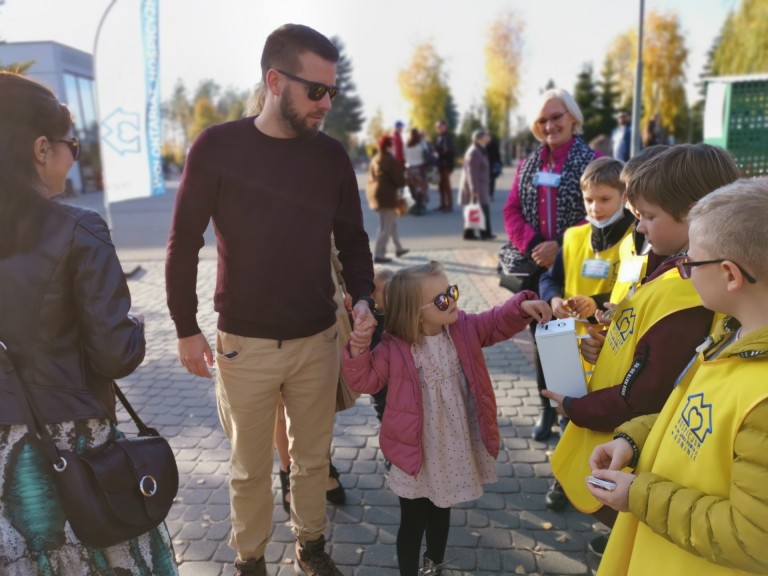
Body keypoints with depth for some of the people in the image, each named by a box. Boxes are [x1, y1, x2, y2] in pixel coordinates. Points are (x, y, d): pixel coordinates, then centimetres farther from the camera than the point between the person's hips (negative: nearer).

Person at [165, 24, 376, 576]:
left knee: (313, 456, 17)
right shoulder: (218, 147, -9)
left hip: (318, 339, 2)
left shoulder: (332, 154, -1)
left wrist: (362, 297, -8)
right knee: (250, 465, 14)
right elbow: (184, 244, -3)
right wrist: (186, 328, -2)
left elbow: (352, 237, 7)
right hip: (244, 343, -2)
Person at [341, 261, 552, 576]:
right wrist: (358, 351, -28)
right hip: (416, 455, -5)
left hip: (454, 450, 5)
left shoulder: (463, 328, -7)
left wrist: (522, 306, -14)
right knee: (413, 522, 11)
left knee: (441, 513, 27)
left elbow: (498, 323, 4)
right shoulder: (394, 348, -19)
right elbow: (366, 380, -10)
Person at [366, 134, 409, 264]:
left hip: (375, 193, 9)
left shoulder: (375, 159, 12)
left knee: (392, 222, 21)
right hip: (386, 195, -9)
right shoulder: (390, 160, -14)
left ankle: (398, 248, 32)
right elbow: (398, 179, -17)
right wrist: (403, 183, 5)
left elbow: (371, 177, 14)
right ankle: (378, 255, -2)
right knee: (386, 227, -3)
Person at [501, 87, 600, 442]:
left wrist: (560, 246, -17)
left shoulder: (591, 160, -3)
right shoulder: (528, 164, 11)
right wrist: (532, 245, -10)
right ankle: (546, 408, 26)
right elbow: (512, 210, 6)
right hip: (535, 267, 4)